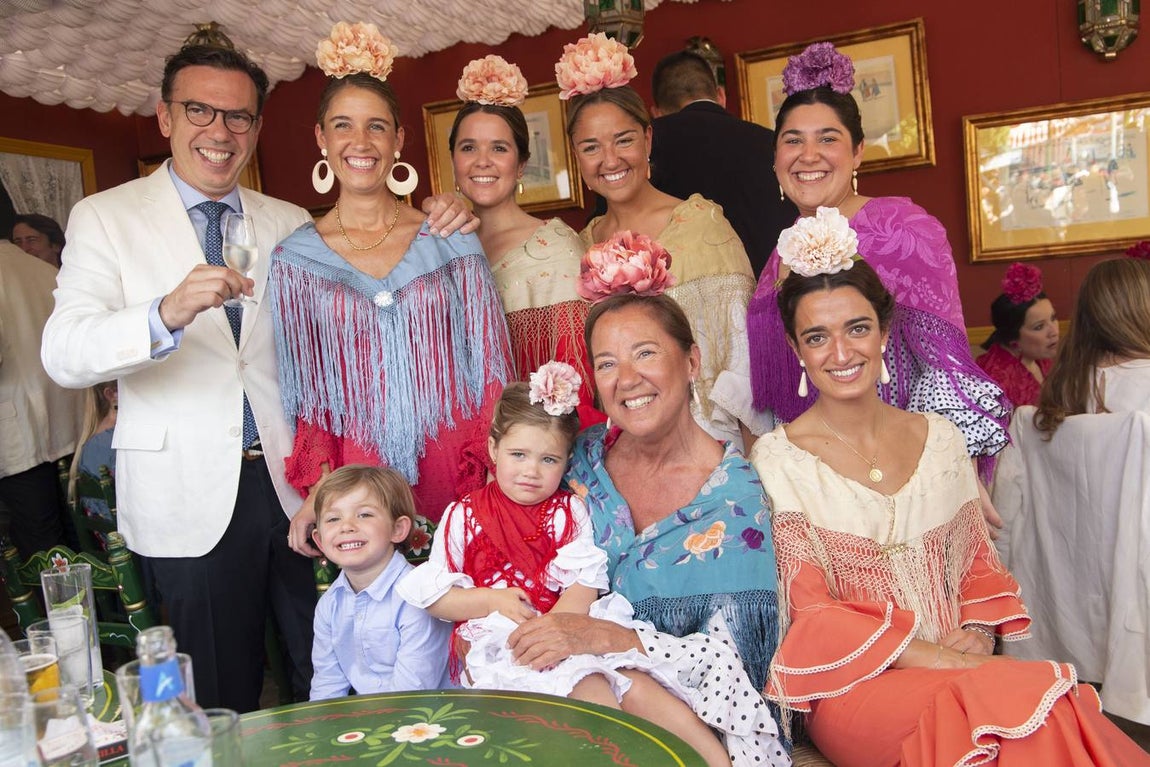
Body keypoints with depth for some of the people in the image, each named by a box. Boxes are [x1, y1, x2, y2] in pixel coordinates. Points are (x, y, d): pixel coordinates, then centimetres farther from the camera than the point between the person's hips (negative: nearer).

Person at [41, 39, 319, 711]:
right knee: (222, 704, 9)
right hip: (189, 499, -2)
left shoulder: (292, 225, 10)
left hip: (296, 486, 3)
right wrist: (168, 314, -33)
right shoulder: (105, 217, 0)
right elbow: (64, 355, -13)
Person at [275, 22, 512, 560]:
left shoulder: (451, 241, 1)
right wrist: (316, 490, -3)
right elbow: (305, 389, 5)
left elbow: (488, 365, 2)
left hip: (457, 470, 0)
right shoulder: (295, 258, 2)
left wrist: (497, 472, -4)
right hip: (357, 472, 0)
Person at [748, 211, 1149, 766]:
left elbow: (979, 565, 15)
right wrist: (944, 659, -18)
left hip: (960, 666, 5)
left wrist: (979, 636, -7)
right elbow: (810, 616, -10)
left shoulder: (941, 438, 8)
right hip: (851, 687, -5)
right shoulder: (777, 460, -7)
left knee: (1061, 709, -27)